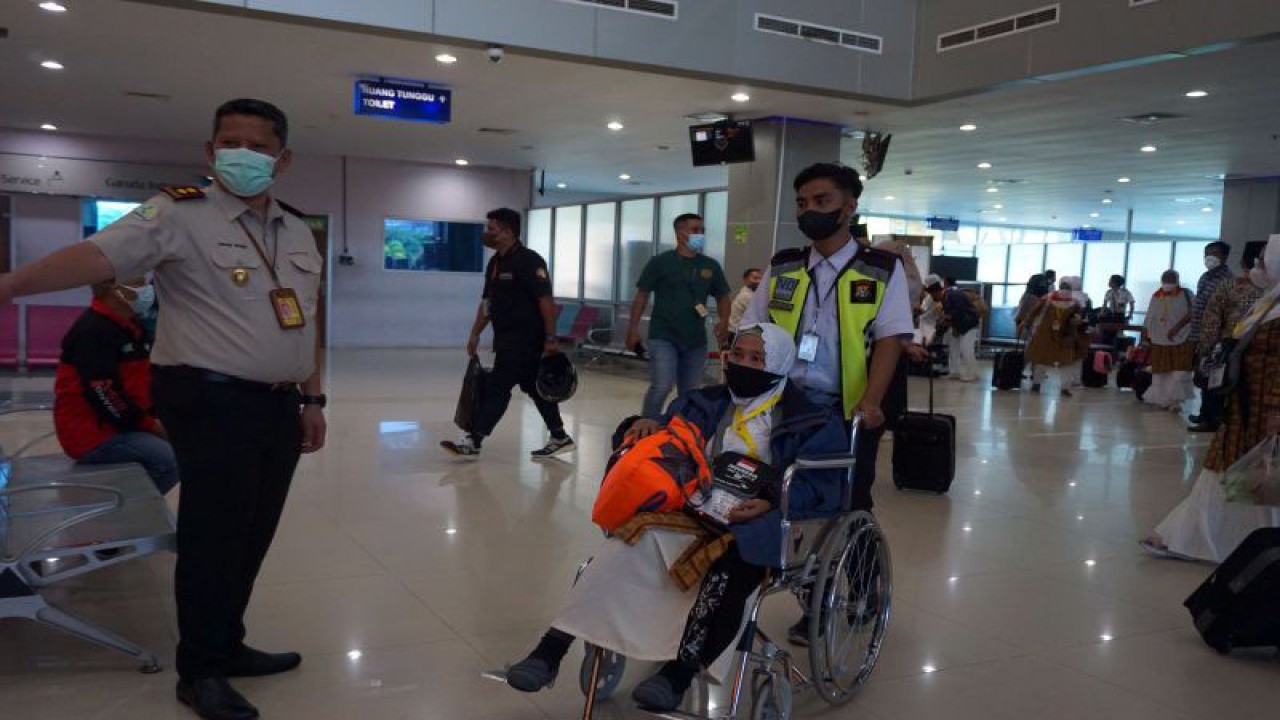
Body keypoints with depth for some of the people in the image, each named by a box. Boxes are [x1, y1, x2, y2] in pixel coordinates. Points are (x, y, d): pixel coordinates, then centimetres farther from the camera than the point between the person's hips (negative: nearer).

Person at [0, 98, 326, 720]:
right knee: (212, 536, -2)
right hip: (212, 403, -6)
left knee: (252, 536, 14)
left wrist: (312, 399, 17)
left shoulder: (297, 233, 13)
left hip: (279, 407, 7)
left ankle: (227, 647, 31)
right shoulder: (179, 215, -7)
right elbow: (100, 255, -23)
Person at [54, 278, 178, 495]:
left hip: (130, 423, 10)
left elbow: (146, 382, 15)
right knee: (173, 458, -26)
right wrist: (151, 425, -17)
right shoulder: (93, 331, -17)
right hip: (94, 433, -10)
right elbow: (103, 395, -22)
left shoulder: (133, 327, 12)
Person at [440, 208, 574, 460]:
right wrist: (475, 334, 17)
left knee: (496, 386, -8)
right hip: (508, 339, 9)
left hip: (525, 339, -9)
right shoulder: (495, 263, 14)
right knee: (535, 387, 12)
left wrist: (551, 338, -22)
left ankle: (473, 442, -4)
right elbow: (487, 301, 20)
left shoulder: (528, 260, -14)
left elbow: (545, 299, -19)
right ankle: (559, 438, 20)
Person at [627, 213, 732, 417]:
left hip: (696, 340, 4)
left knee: (690, 393, 11)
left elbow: (722, 297, 16)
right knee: (662, 386, -16)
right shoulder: (660, 262, -2)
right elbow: (642, 295, 0)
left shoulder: (711, 266, 8)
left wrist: (723, 322, -3)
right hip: (663, 337, -4)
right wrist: (634, 327, -7)